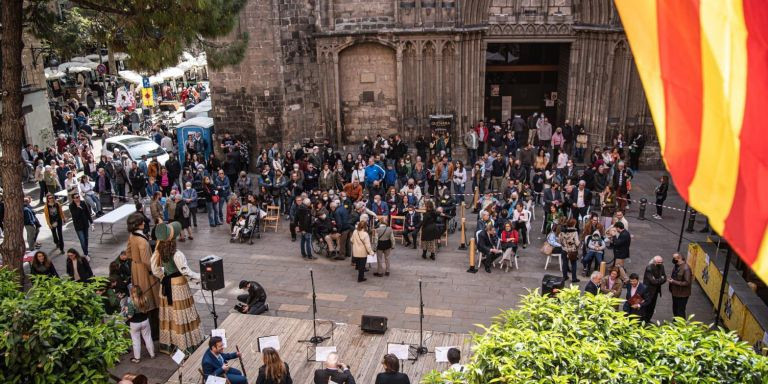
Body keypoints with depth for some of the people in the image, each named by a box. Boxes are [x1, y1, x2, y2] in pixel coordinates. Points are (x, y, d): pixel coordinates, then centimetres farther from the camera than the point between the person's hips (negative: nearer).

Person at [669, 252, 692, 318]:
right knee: (675, 310, 22)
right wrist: (671, 278, 0)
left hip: (682, 294, -9)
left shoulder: (686, 268, -25)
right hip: (675, 292, 9)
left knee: (680, 312, 1)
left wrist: (674, 282, -23)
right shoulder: (676, 265, 1)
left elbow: (687, 283, -24)